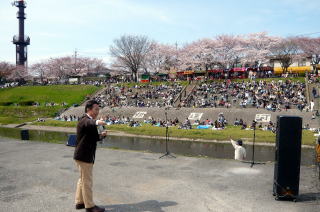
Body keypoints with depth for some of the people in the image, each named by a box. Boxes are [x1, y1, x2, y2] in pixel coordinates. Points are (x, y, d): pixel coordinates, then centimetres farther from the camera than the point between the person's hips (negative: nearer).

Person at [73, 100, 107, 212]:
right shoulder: (85, 120, -17)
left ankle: (79, 202, 36)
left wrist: (101, 135, 0)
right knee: (87, 181, 2)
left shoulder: (90, 121, 14)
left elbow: (93, 138, 19)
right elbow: (89, 123, -44)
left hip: (85, 155, 10)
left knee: (83, 179, 21)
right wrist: (97, 122, -63)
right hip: (84, 156, -10)